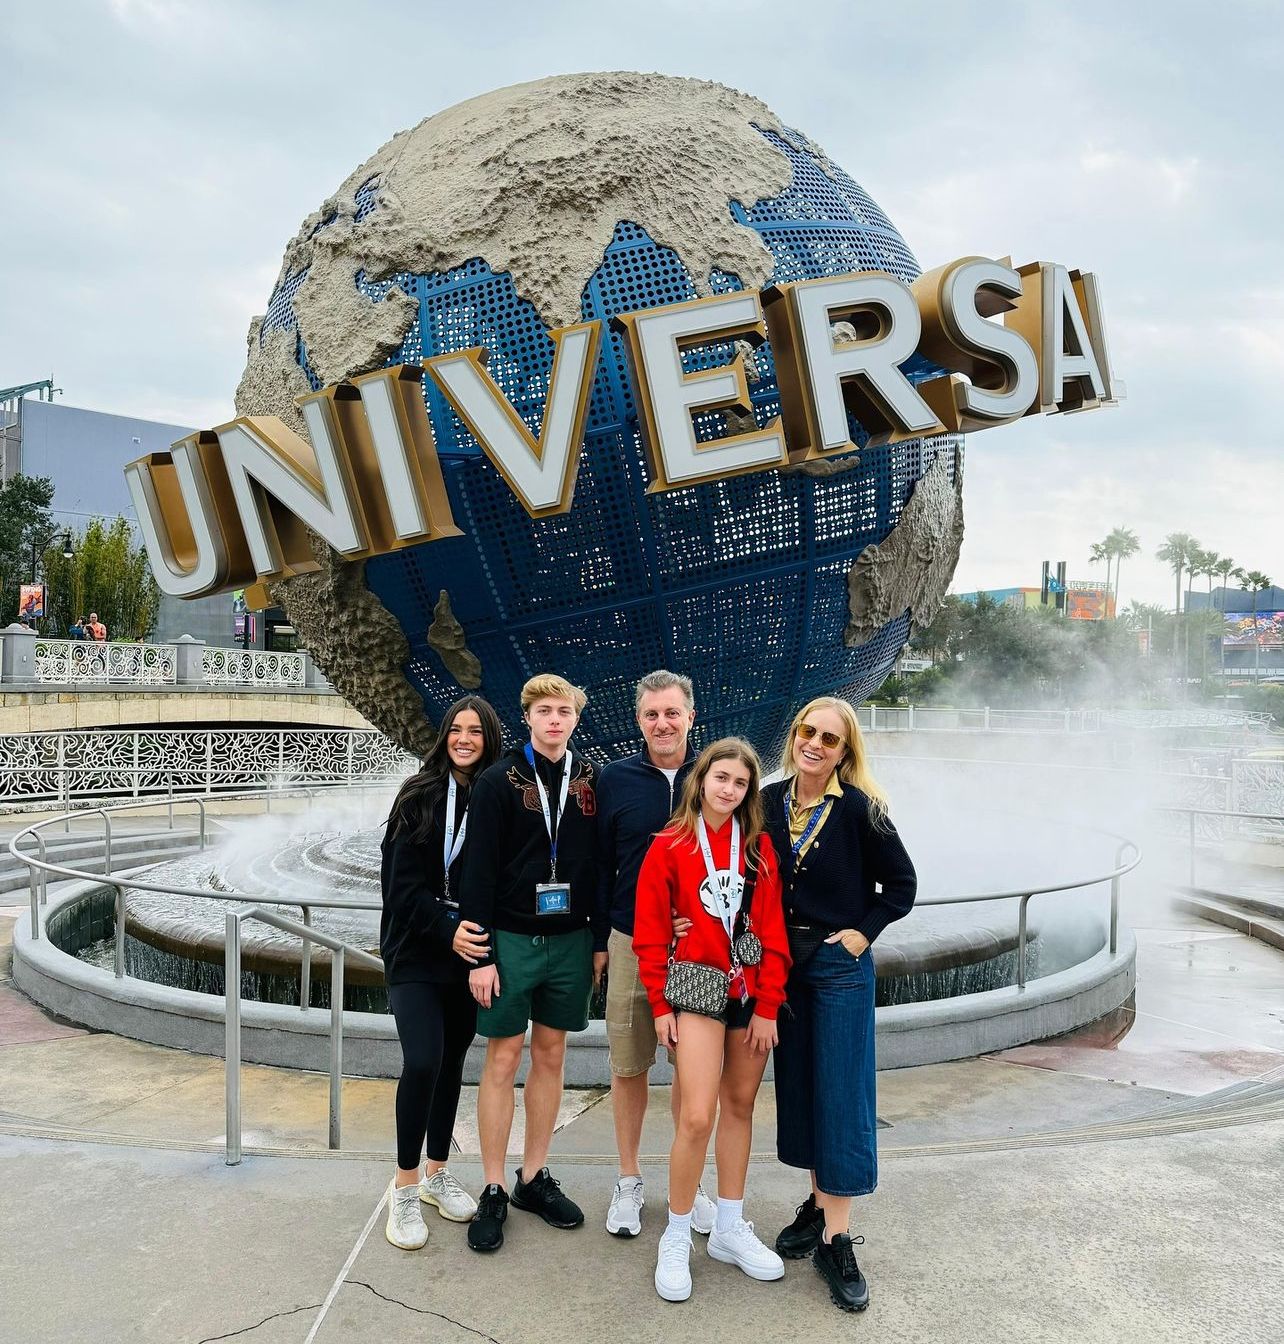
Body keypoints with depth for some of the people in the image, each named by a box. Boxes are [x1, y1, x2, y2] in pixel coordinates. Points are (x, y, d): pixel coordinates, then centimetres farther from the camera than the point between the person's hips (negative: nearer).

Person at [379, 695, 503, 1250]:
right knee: (422, 1061, -14)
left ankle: (436, 1172, 30)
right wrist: (448, 931, -18)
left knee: (452, 1060, 12)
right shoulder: (421, 795, -4)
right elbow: (403, 880, -9)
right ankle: (405, 1187, 4)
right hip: (416, 951, -2)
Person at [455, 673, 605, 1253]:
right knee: (504, 1059, 3)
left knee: (551, 1056, 12)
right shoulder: (500, 780, -6)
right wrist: (480, 952, -11)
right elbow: (479, 870, -8)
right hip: (511, 939, -3)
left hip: (570, 940, 3)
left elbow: (600, 863, 7)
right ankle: (493, 1191, 15)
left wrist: (599, 940, 5)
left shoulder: (590, 780, 4)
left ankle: (534, 1178, 26)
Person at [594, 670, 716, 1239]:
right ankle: (628, 1182, 27)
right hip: (632, 942, 0)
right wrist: (598, 939, 2)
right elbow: (600, 863, 3)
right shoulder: (617, 778, -1)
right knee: (629, 1067, 9)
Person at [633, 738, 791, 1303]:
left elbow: (773, 929, 3)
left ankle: (729, 1229, 29)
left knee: (740, 1105, 13)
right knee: (697, 1117, -11)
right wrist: (660, 1005, -5)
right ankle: (676, 1240, 9)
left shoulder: (759, 847, 3)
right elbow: (650, 932, -3)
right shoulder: (669, 846, -5)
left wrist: (768, 1005, -2)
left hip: (751, 991, 4)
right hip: (698, 986, -4)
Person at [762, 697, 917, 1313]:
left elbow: (901, 883, -4)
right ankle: (818, 1203, 31)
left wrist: (862, 932, -10)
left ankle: (836, 1240, 8)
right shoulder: (769, 801, -1)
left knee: (842, 1095, 0)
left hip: (840, 965, -5)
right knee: (798, 1087, 14)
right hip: (784, 961, 5)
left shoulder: (858, 808, -12)